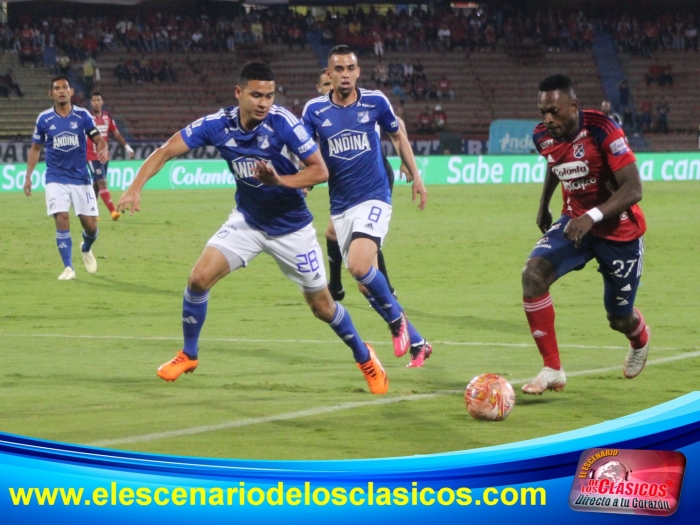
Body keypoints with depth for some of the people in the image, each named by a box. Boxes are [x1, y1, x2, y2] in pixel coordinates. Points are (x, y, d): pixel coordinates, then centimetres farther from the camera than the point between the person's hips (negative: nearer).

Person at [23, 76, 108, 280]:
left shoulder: (82, 115, -2)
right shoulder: (44, 119, -1)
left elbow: (98, 139, -3)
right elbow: (35, 148, 10)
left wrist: (103, 150, -27)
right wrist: (28, 176, 5)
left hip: (81, 177, 1)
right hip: (56, 178, -1)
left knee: (90, 224, 1)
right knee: (62, 220, -17)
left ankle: (86, 249, 36)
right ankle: (68, 268, -7)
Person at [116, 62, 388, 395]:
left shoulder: (282, 123, -24)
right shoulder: (217, 125, -16)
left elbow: (320, 170, -21)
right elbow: (165, 152, -12)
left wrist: (280, 181, -37)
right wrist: (135, 187, -26)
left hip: (291, 226, -3)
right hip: (247, 220, 3)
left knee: (321, 305, 5)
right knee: (199, 278, -14)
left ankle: (365, 358, 31)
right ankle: (188, 355, 8)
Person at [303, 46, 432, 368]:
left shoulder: (375, 102, -2)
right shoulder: (315, 110, -1)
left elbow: (398, 136, 14)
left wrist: (416, 177, 15)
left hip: (373, 198, -3)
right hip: (340, 206, 3)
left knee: (359, 266, -26)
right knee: (366, 283, 6)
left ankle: (397, 319, -2)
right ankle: (417, 343, 21)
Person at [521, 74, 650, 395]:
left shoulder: (603, 131, -28)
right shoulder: (544, 136, -10)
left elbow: (633, 188, -32)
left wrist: (593, 216, -45)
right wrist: (544, 205, 22)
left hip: (619, 230, -4)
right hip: (575, 221, 4)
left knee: (619, 318, 9)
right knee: (534, 272, -23)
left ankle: (640, 340, 51)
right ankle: (552, 369, -15)